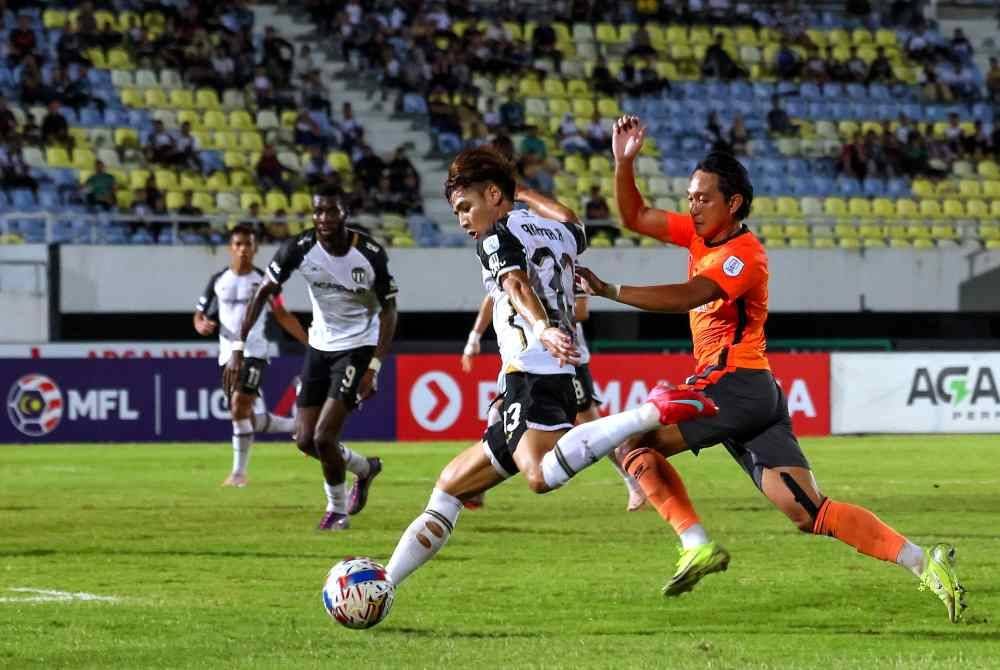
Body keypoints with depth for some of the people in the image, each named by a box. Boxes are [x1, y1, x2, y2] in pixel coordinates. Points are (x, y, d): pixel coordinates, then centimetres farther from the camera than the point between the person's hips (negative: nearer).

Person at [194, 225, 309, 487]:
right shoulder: (218, 281, 7)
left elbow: (282, 316, 9)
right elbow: (200, 314, 12)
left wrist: (310, 342, 5)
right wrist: (202, 325, -12)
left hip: (253, 352, -4)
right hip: (228, 354, 4)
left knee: (240, 405, -20)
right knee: (247, 418, 3)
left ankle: (239, 471, -13)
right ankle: (295, 425, 25)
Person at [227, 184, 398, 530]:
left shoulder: (371, 254, -19)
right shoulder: (300, 248, -14)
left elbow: (388, 310, -10)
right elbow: (264, 293, -5)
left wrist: (374, 367, -18)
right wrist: (239, 348, -11)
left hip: (358, 348, -4)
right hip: (320, 346, 4)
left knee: (324, 437, -14)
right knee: (306, 441, 4)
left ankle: (337, 511, 11)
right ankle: (365, 468, 33)